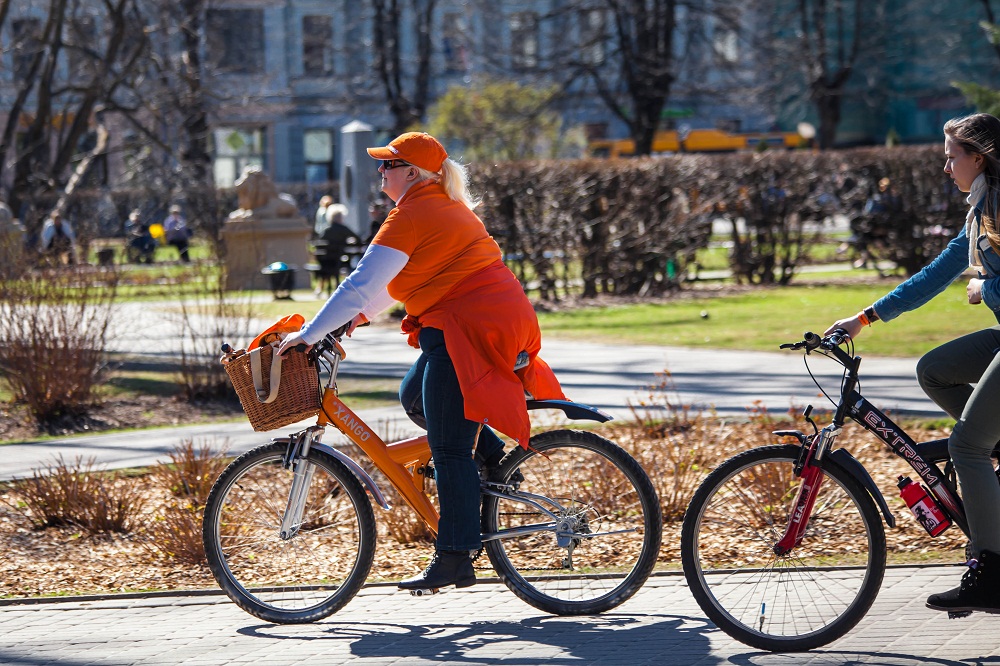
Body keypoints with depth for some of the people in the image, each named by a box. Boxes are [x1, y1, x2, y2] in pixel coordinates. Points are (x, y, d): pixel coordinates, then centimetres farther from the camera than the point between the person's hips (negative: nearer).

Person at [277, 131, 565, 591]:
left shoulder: (410, 216, -11)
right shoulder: (448, 208, 20)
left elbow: (361, 284, -14)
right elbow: (398, 277, 27)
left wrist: (308, 334, -9)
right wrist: (361, 315, 24)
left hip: (468, 328, -10)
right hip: (503, 321, 10)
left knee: (449, 449, -6)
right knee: (415, 397, 22)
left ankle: (454, 560, -4)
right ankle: (495, 464, 17)